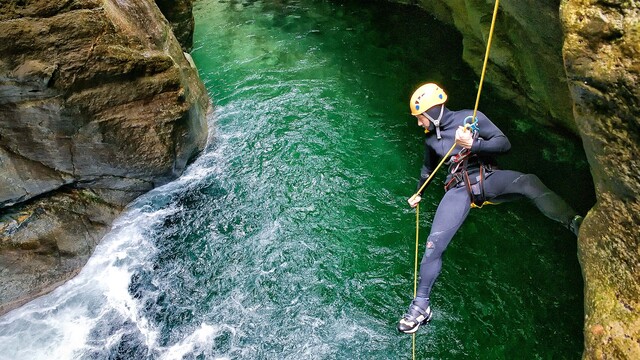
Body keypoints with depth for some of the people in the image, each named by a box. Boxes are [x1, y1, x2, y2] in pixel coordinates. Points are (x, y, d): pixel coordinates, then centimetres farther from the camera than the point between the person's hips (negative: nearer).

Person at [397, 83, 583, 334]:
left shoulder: (469, 117, 4)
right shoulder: (430, 138, 19)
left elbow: (504, 143, -2)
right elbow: (428, 168, 38)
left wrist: (473, 144, -18)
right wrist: (418, 193, 49)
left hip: (488, 178, -2)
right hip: (459, 189, 3)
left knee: (528, 181, -37)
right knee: (434, 244, -14)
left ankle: (575, 223, -52)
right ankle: (421, 305, -3)